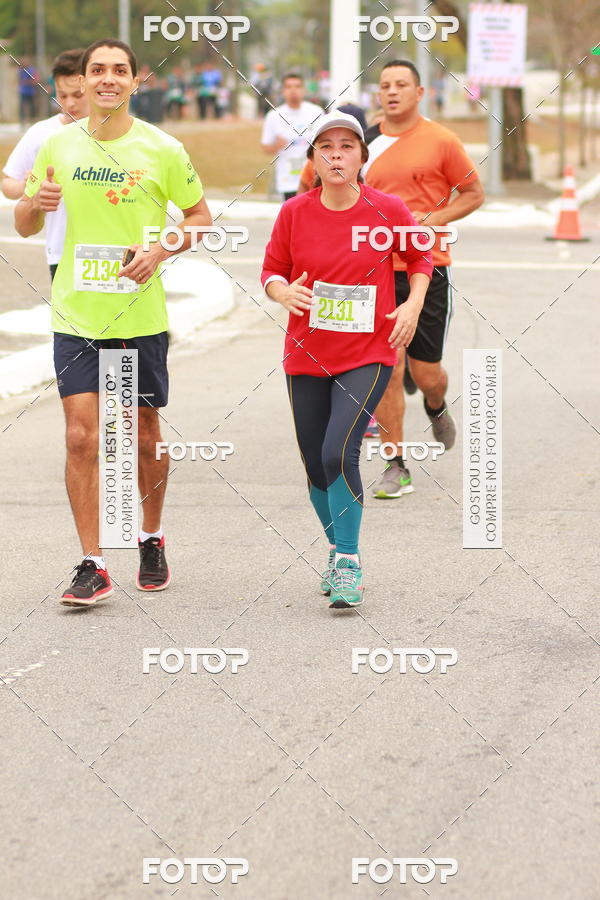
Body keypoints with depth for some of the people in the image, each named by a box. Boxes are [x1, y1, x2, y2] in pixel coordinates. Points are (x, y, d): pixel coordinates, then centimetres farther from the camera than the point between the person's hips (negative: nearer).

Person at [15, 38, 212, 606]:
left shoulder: (162, 150, -3)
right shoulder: (58, 145, 3)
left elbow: (200, 217, 6)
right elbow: (25, 227, 11)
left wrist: (160, 251, -12)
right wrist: (35, 203, -12)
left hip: (140, 317, -1)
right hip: (75, 316, 1)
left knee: (143, 437, 10)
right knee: (82, 437, -8)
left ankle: (151, 540, 33)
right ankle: (92, 566, -4)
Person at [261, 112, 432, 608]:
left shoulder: (387, 210, -6)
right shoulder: (294, 213, -4)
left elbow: (420, 256, 10)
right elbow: (272, 270, 7)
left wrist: (413, 305, -5)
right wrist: (285, 292, -14)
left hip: (368, 355, -3)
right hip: (307, 357, 3)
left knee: (340, 452, -20)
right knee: (317, 468, 9)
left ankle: (349, 563, -7)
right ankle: (338, 550, 34)